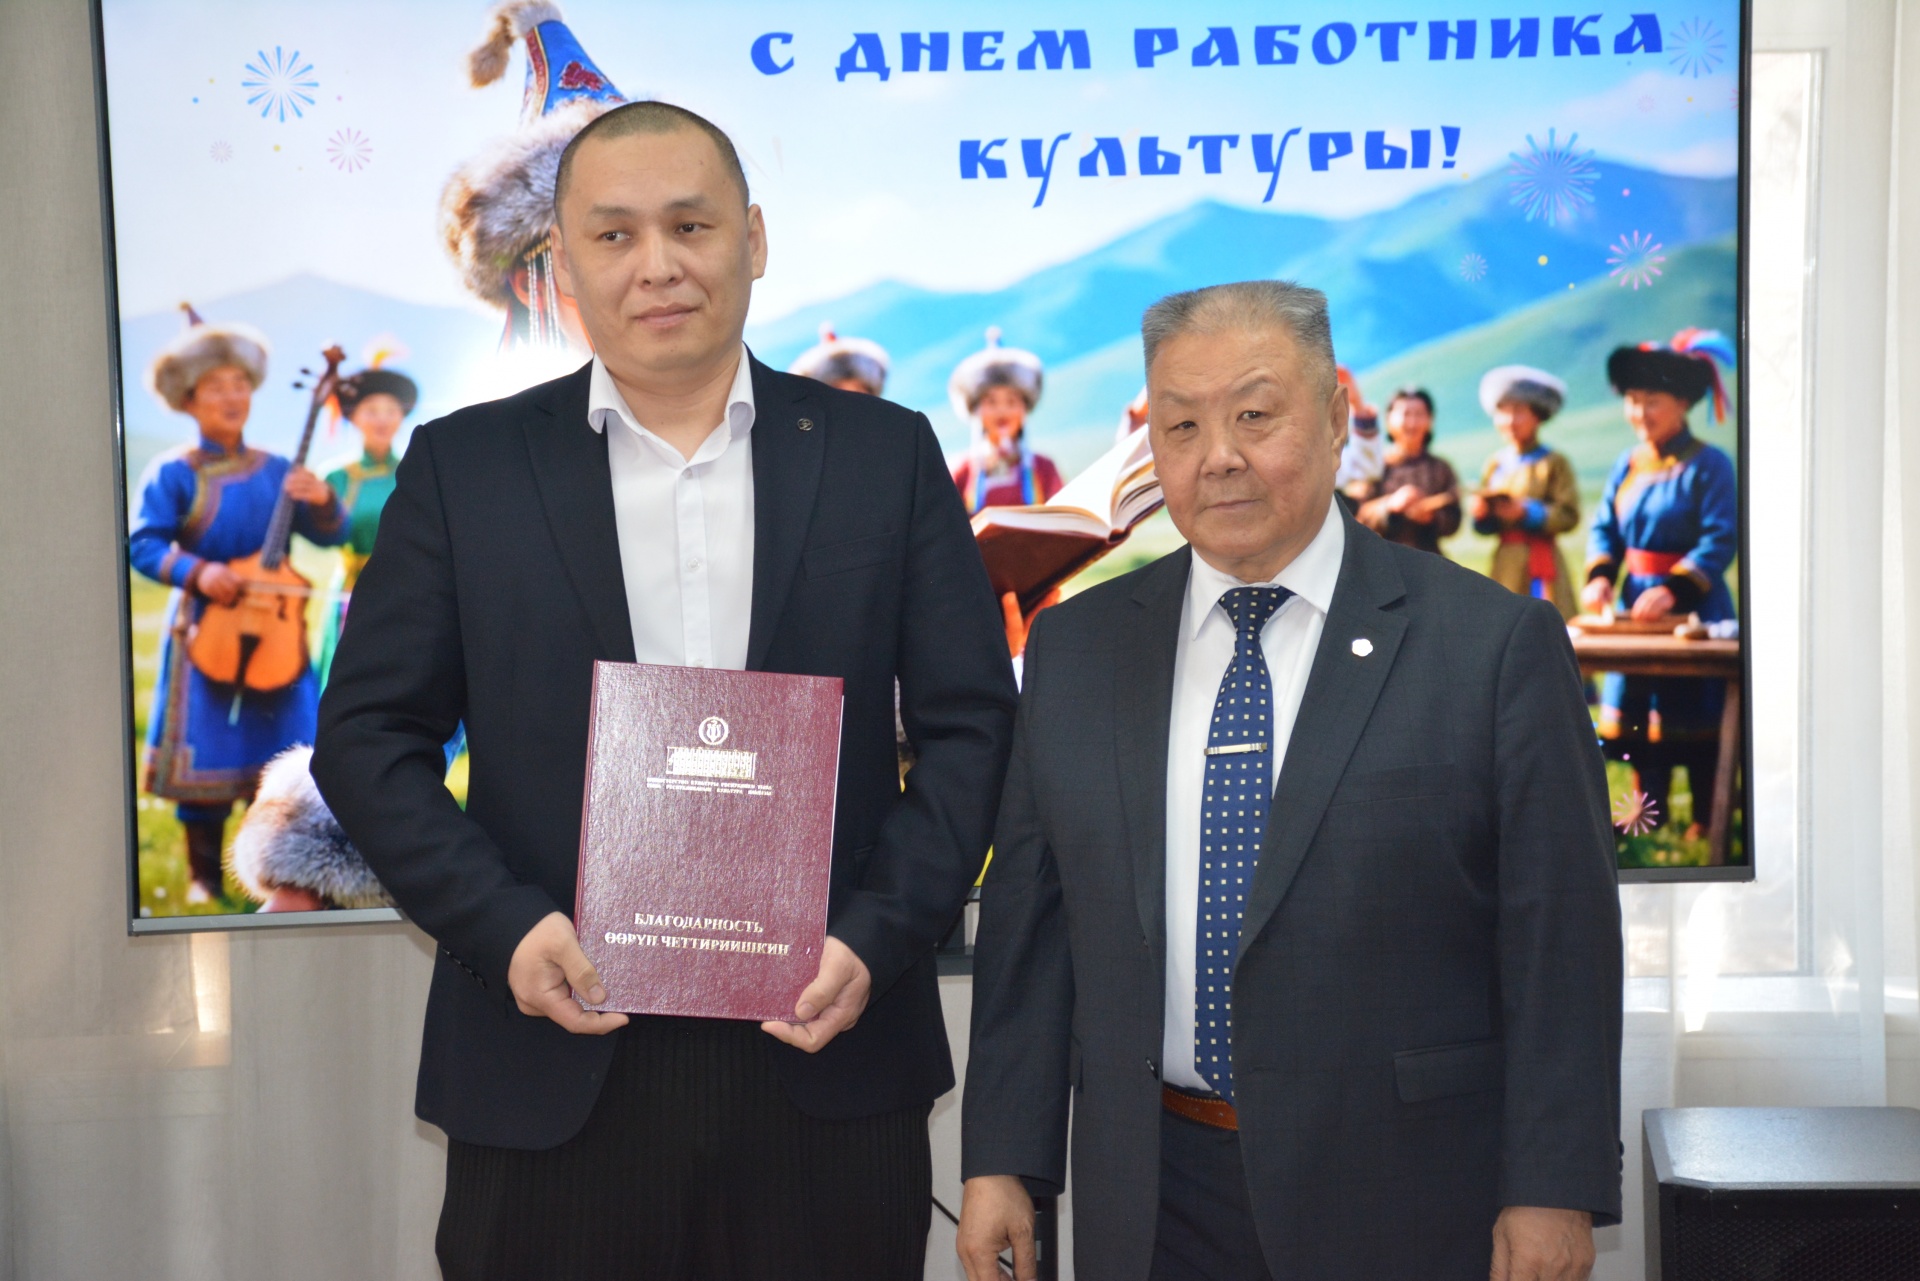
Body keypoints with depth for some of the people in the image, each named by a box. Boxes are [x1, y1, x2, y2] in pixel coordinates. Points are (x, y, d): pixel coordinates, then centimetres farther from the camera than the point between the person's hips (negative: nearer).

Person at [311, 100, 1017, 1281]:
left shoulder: (886, 454, 5)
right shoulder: (463, 467, 5)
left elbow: (969, 726, 3)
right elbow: (370, 737, 4)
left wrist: (877, 937, -10)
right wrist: (504, 926, -10)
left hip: (830, 1059, 1)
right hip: (553, 1075, 0)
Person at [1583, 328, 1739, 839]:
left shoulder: (1709, 466, -11)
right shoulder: (1628, 466, 8)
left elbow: (1721, 541, -17)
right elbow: (1604, 528, 10)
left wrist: (1675, 590, -27)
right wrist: (1600, 577, -9)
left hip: (1693, 615, -6)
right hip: (1635, 607, 6)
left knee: (1694, 719, 1)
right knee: (1634, 710, 11)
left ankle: (1706, 820, 12)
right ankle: (1649, 811, 24)